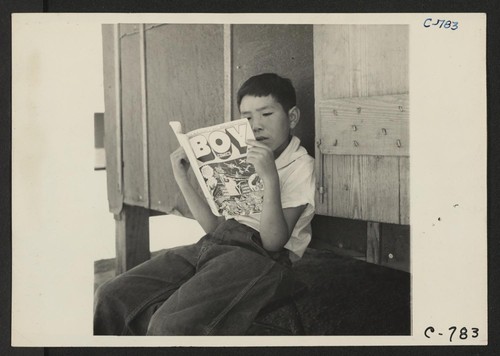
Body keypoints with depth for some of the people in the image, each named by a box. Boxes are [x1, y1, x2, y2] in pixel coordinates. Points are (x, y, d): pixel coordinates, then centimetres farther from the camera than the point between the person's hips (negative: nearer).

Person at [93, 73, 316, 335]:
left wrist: (270, 178, -21)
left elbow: (273, 242, -11)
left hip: (257, 255, -7)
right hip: (212, 245, 7)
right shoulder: (243, 159, 24)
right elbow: (214, 225, 17)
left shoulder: (301, 166, 1)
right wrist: (182, 178, 12)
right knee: (110, 296, -7)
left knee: (170, 323, -31)